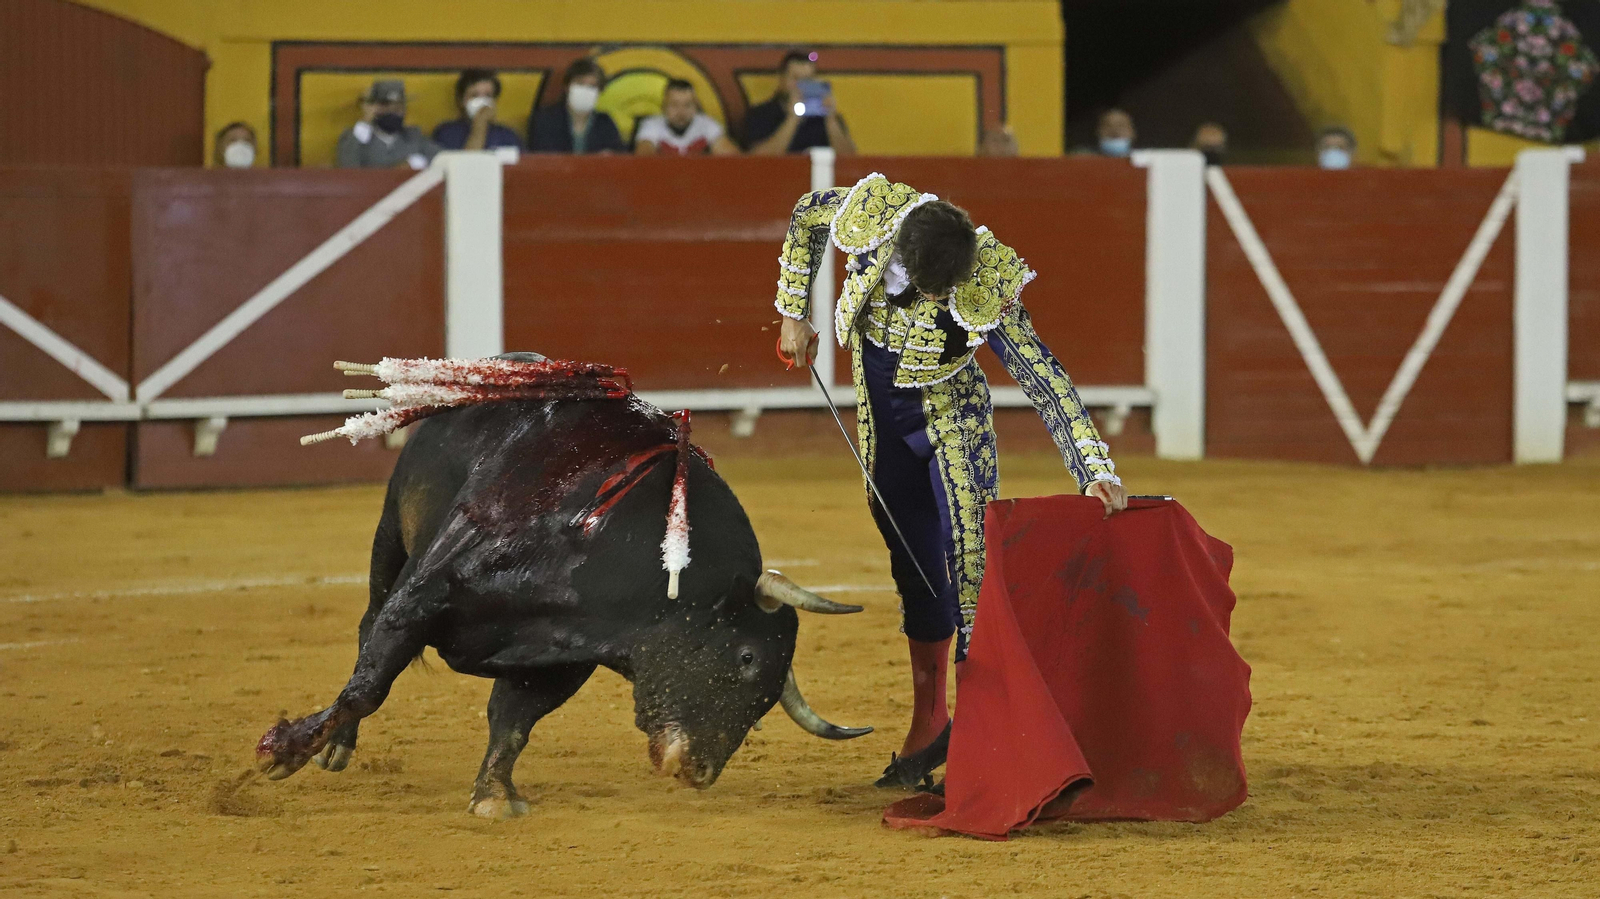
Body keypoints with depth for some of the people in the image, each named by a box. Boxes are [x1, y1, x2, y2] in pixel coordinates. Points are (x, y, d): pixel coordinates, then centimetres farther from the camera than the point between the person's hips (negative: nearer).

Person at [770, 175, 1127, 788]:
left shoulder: (986, 292, -33)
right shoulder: (872, 212, -24)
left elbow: (1046, 382, -32)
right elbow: (806, 215, 0)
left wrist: (1097, 473, -38)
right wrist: (794, 313, 0)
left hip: (952, 422, -4)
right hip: (881, 416, 4)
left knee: (970, 565, -14)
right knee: (915, 570, 12)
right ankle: (929, 727, 24)